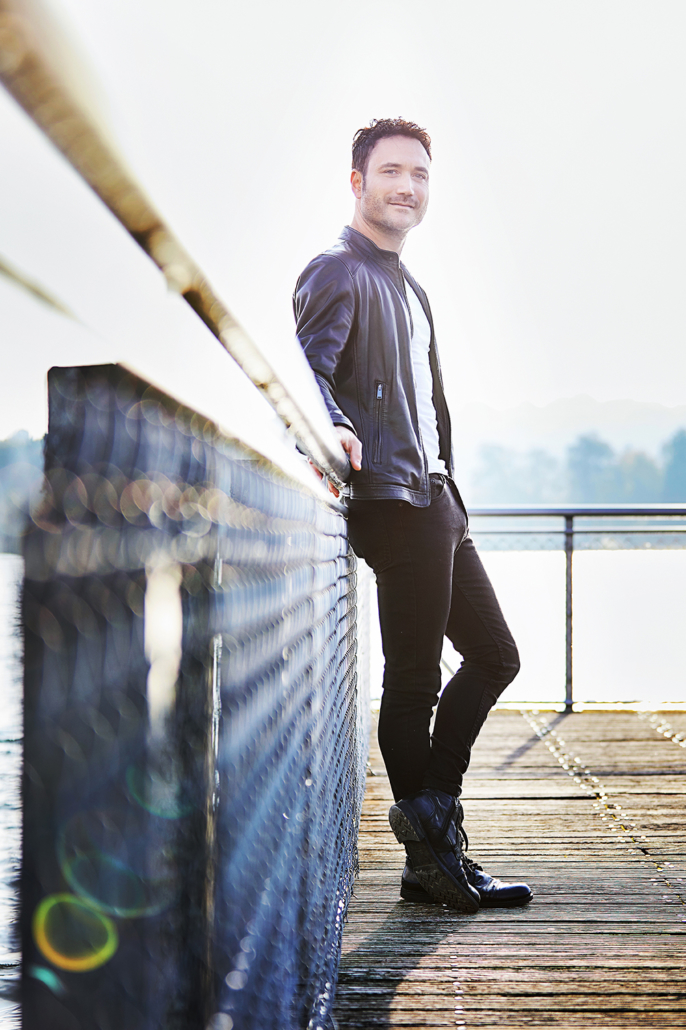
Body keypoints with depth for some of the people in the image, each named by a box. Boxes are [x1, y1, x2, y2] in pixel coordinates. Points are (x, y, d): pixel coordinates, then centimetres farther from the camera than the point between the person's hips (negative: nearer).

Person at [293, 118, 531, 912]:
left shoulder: (410, 289, 25)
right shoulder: (336, 274, -5)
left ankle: (429, 813, 19)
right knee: (413, 680, -4)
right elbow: (310, 368, -20)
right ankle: (430, 859, 6)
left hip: (432, 500, 10)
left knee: (494, 655, 14)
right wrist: (338, 430, -40)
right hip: (390, 501, -10)